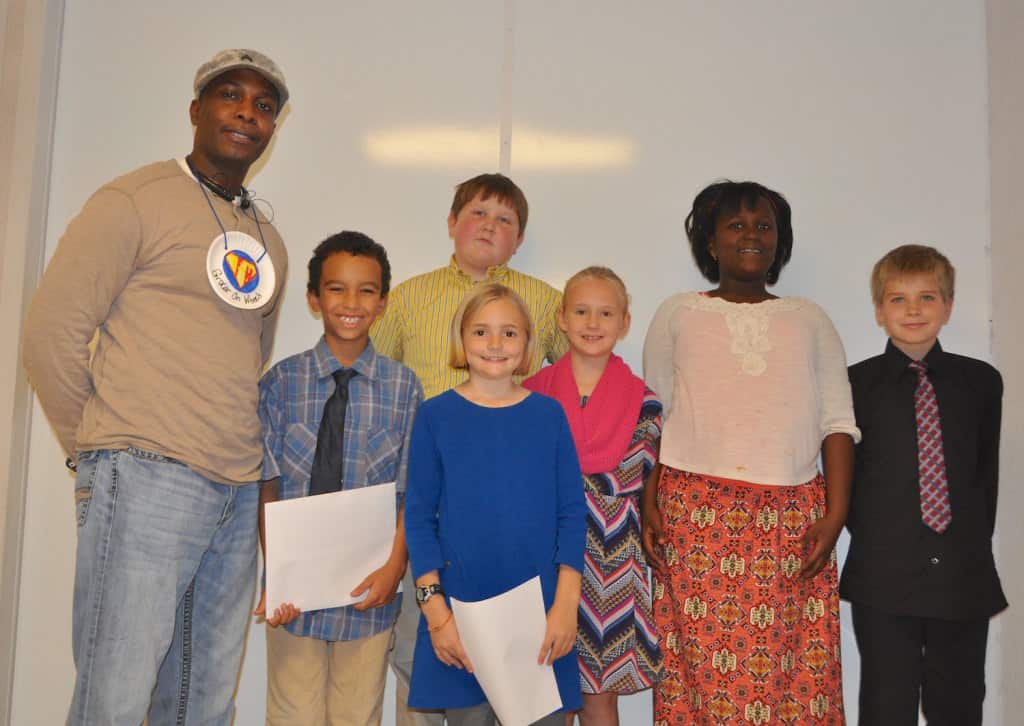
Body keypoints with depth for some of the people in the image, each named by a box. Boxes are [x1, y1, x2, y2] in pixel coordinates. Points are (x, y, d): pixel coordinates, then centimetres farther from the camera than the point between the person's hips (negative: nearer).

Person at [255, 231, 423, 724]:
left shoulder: (403, 387, -2)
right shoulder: (282, 382, -2)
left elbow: (410, 492, -1)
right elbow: (268, 487, -2)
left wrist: (394, 567, -12)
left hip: (368, 590, 0)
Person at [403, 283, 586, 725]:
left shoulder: (548, 414, 3)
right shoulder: (435, 415, 0)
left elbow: (572, 512, 2)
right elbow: (419, 518, 0)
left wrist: (566, 603, -6)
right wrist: (435, 609, -8)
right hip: (461, 606, -1)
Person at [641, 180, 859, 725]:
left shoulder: (809, 319, 15)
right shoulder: (678, 314, 11)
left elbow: (837, 422, 9)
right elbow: (651, 416, 7)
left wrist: (835, 514, -2)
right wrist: (648, 504, -4)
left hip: (792, 520, 1)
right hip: (695, 513, -1)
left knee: (793, 667, -1)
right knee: (700, 664, -3)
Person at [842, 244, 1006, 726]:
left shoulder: (981, 382, 6)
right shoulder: (855, 384, -1)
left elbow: (986, 471, 10)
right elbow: (845, 473, 3)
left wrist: (976, 541, 3)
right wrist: (873, 538, -2)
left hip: (965, 577, 3)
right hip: (883, 577, -2)